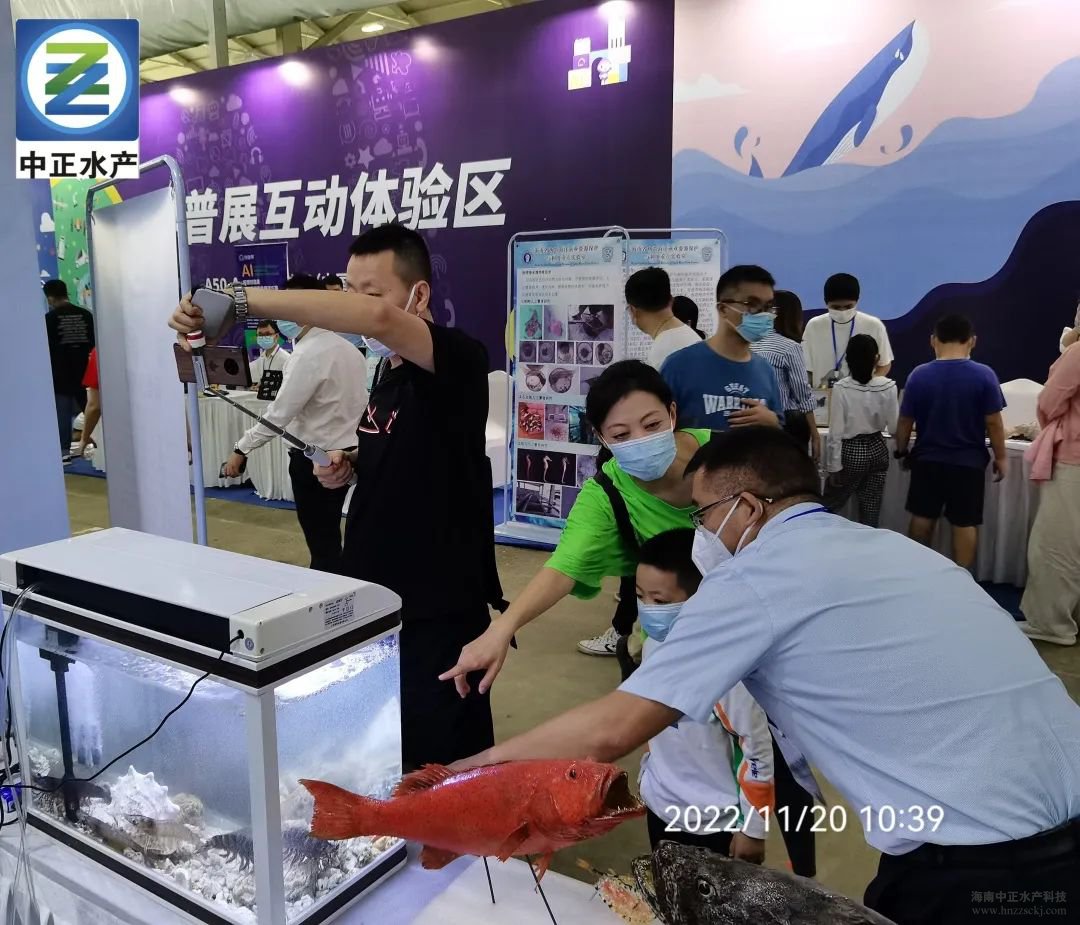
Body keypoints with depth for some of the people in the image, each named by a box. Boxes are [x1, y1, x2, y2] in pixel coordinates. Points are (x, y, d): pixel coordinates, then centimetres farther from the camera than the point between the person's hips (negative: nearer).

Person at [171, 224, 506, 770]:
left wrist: (240, 299, -38)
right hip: (376, 600, 8)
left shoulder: (460, 362, -18)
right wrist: (351, 469, 2)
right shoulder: (386, 375, 8)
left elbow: (376, 320, -39)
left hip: (439, 613, -8)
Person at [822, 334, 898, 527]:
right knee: (871, 509, 12)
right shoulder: (888, 386, -8)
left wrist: (834, 465, -6)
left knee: (829, 507, 11)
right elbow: (894, 428, -2)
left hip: (851, 451, -3)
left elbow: (836, 431, -14)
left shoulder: (841, 388, -16)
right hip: (877, 450, 3)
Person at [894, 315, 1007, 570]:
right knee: (965, 523, 9)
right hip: (968, 463, -1)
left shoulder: (919, 375, -8)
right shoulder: (984, 375, -12)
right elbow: (993, 423, -8)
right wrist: (1000, 457, 4)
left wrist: (902, 451, 12)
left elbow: (905, 421, -3)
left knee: (922, 518, 14)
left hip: (927, 460, 2)